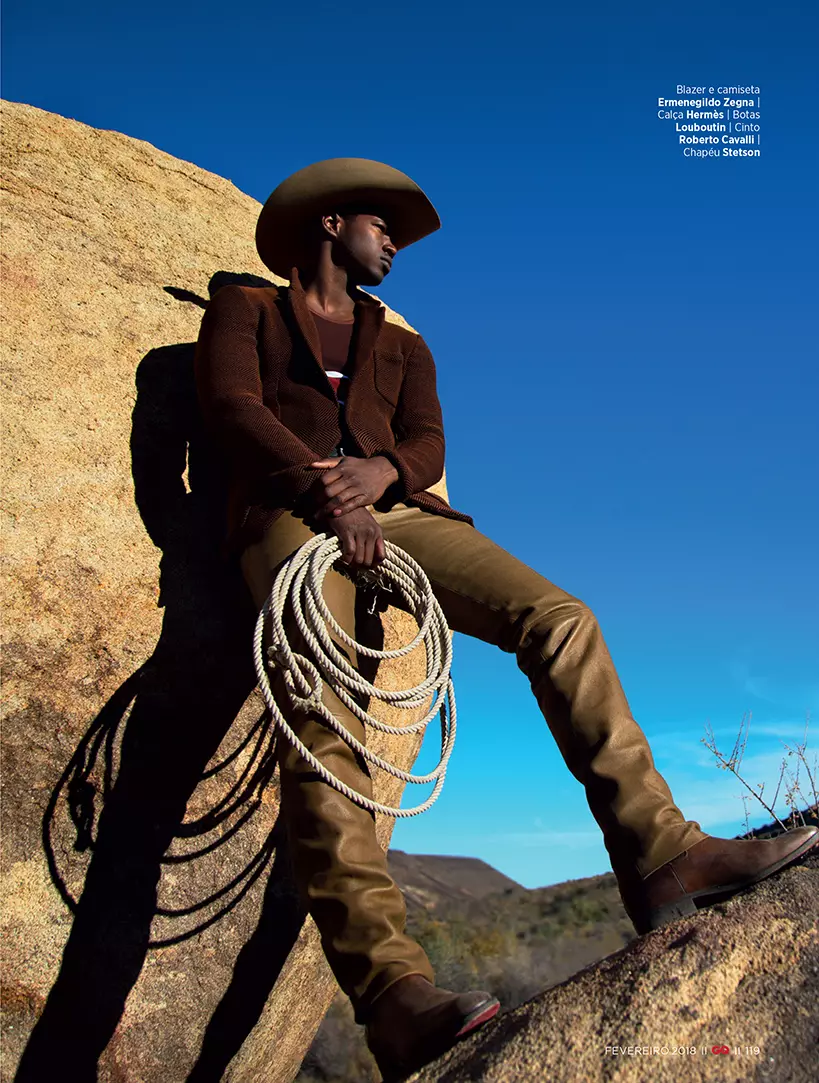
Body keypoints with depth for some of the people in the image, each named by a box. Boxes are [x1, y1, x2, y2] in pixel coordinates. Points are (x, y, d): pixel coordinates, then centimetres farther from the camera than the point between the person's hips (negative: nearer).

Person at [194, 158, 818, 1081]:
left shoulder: (400, 344, 32)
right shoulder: (245, 309, 21)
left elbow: (426, 443, 14)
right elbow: (232, 406, 0)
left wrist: (377, 472, -11)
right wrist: (321, 484, -18)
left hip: (393, 510, 5)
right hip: (293, 509, -4)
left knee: (559, 620, -19)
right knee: (321, 717, -31)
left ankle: (656, 855, -22)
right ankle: (390, 990, -41)